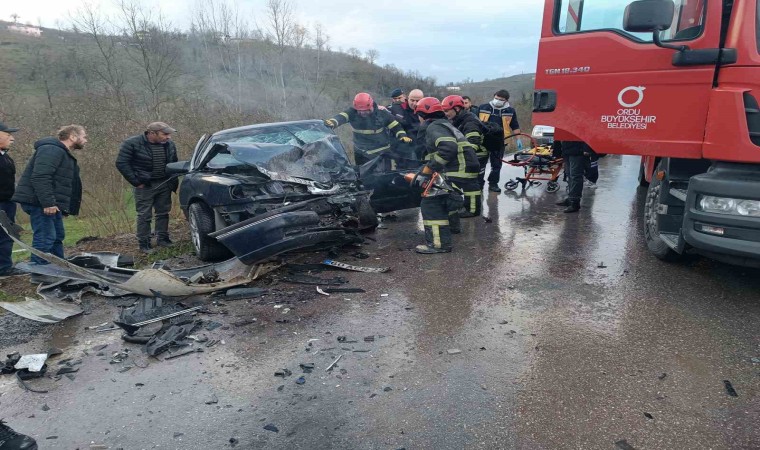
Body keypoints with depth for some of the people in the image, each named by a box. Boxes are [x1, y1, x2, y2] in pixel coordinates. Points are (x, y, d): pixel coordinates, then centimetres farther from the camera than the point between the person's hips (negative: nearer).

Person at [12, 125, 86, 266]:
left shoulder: (64, 153, 19)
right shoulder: (52, 150, -16)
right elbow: (40, 177, -27)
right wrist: (48, 202, -31)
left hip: (51, 204, 11)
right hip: (38, 202, -11)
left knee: (57, 236, 16)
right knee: (45, 238, -13)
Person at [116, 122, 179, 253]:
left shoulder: (169, 144, 2)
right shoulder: (132, 143, -13)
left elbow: (174, 164, 16)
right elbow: (121, 163, -12)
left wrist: (174, 181, 9)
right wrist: (136, 182, -14)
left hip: (164, 184, 5)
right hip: (145, 186, -5)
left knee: (163, 213, 11)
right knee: (144, 215, -1)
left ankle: (162, 239, 24)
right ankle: (144, 243, 8)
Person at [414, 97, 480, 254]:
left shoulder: (434, 127, -9)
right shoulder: (443, 124, 23)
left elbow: (448, 148, -27)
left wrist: (429, 168, -22)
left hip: (458, 172, -11)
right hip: (463, 170, 11)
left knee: (431, 202, -13)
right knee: (444, 196, 33)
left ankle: (439, 243, -17)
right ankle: (452, 225, 50)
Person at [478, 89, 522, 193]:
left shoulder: (510, 111, 4)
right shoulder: (483, 108, 2)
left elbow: (515, 127, 10)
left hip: (499, 142, 1)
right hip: (483, 140, -1)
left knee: (497, 164, 8)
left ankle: (493, 184, 21)